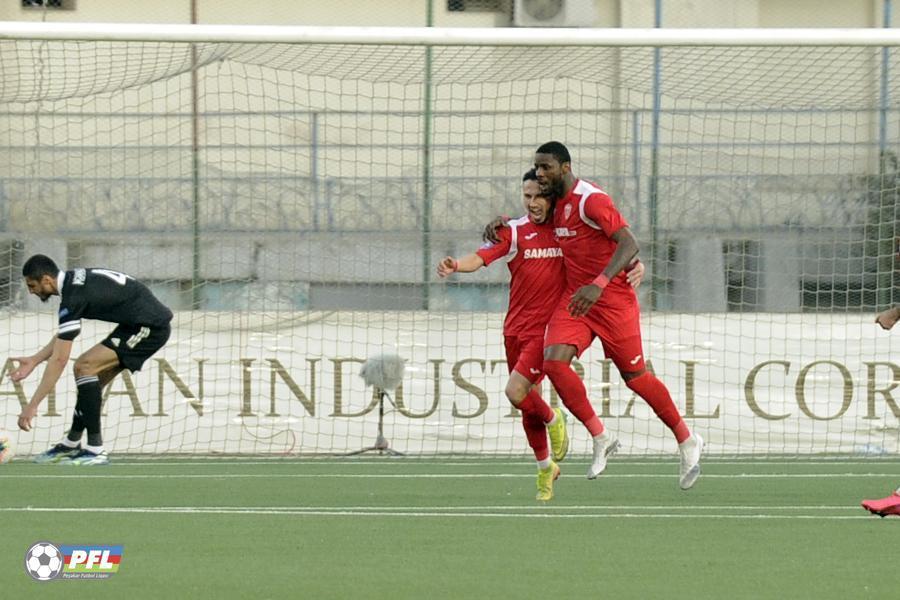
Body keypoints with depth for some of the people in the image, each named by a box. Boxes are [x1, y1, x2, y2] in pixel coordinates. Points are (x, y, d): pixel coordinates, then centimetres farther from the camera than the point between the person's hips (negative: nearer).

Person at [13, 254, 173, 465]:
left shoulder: (74, 297, -21)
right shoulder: (73, 280, 7)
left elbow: (59, 360, -22)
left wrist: (32, 405, -20)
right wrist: (34, 360, 20)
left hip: (150, 327, -10)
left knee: (84, 367, -16)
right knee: (92, 379, 13)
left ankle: (95, 450, -15)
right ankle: (71, 444, 26)